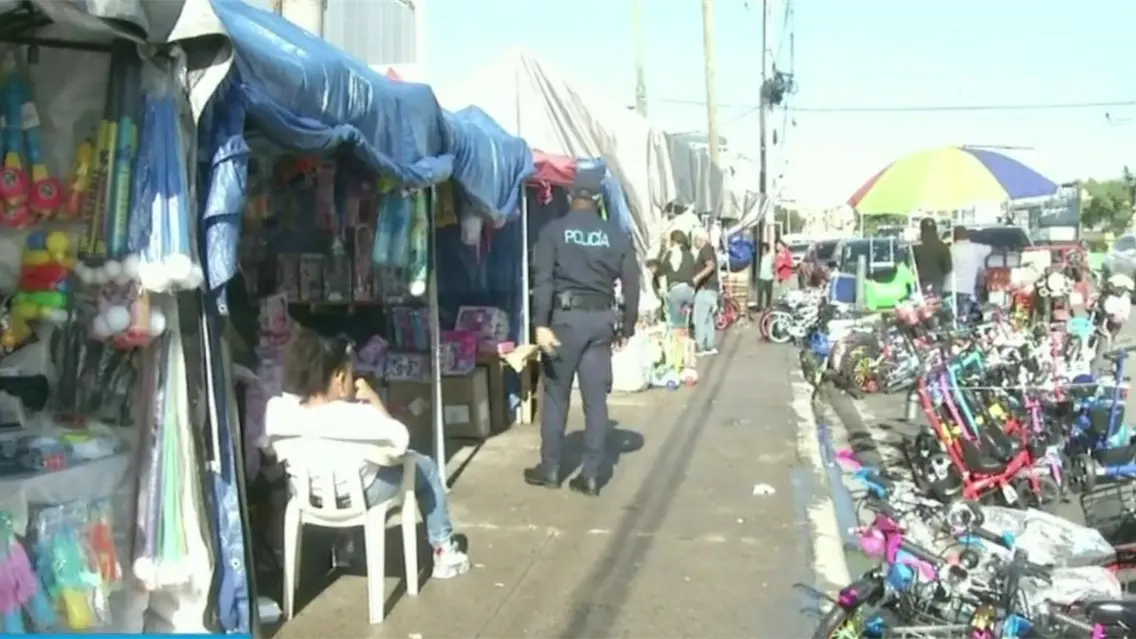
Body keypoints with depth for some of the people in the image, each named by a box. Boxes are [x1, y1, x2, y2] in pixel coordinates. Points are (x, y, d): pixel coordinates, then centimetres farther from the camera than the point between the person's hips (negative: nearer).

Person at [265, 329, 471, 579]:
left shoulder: (276, 408, -19)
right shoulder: (356, 416, -32)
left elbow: (268, 446, 0)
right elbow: (401, 439, -22)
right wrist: (374, 400, -16)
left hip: (307, 495, 5)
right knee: (425, 467, 18)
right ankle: (444, 551, 28)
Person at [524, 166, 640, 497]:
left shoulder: (553, 230, -1)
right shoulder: (616, 234, 6)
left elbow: (543, 280, -11)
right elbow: (631, 284, 6)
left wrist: (541, 324, -13)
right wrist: (627, 327, 14)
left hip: (566, 316, -2)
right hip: (601, 319, 2)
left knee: (556, 394, 9)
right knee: (596, 398, 5)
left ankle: (550, 468, 16)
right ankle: (591, 474, 7)